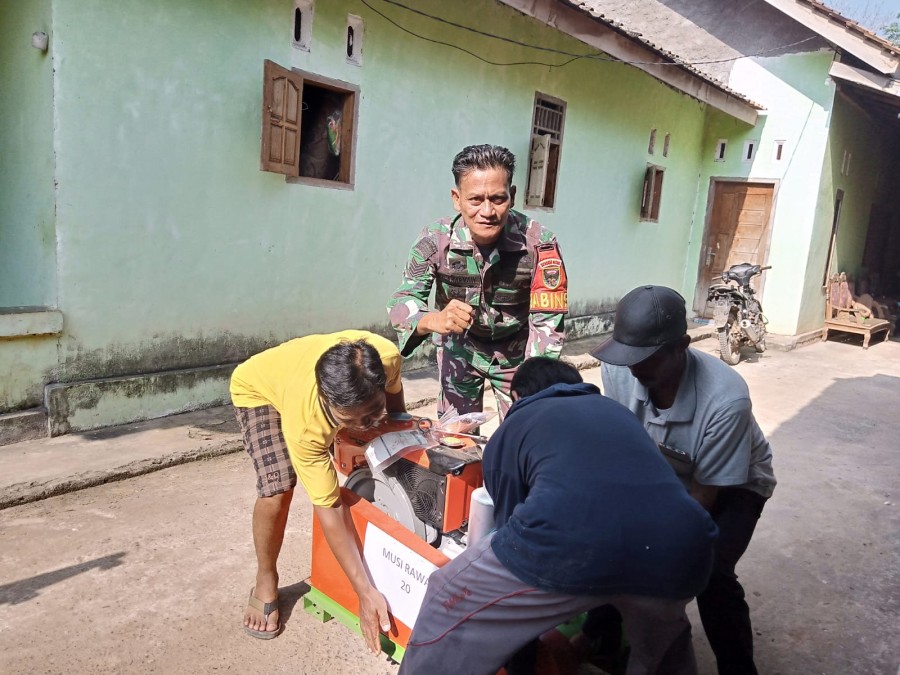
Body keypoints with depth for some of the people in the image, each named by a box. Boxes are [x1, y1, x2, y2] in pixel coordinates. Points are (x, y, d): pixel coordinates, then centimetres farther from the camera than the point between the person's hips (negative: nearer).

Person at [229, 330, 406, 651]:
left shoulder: (387, 357, -37)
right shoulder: (305, 423, -44)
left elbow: (395, 398, -10)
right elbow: (329, 507, -36)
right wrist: (366, 593, -35)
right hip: (258, 386, -5)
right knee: (277, 488, -22)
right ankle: (265, 583, 5)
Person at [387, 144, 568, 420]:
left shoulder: (539, 242, -26)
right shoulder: (435, 239, -23)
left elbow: (547, 321, -26)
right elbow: (402, 302, -23)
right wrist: (434, 320, -47)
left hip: (516, 351, 0)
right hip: (460, 347, 1)